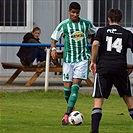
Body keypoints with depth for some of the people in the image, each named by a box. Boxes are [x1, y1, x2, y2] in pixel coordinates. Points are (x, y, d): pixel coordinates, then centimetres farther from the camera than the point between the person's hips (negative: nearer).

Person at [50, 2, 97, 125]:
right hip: (68, 59, 1)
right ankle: (71, 108, 28)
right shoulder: (63, 25, -1)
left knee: (75, 85, -13)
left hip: (82, 58, 0)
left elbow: (96, 34, 22)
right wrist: (53, 48, -15)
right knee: (67, 86, -1)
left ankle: (67, 114, -19)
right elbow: (54, 39, 4)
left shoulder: (86, 23, 3)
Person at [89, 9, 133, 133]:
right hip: (120, 68, 1)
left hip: (103, 68, -1)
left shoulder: (102, 31, 10)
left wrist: (93, 61, 1)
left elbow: (95, 44, -7)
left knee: (98, 99, -3)